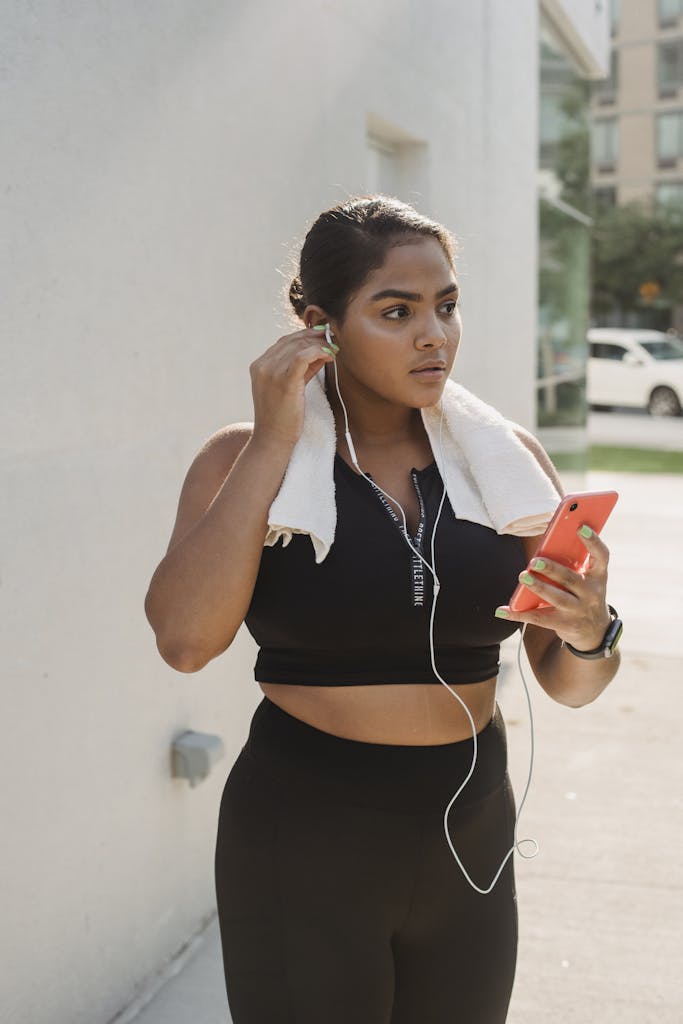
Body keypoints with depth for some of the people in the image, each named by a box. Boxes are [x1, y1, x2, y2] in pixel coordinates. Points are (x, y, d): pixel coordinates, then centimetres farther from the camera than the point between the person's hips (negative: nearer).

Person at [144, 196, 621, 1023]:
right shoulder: (245, 459, -6)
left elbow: (567, 685, 3)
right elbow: (184, 639, -23)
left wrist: (588, 631, -19)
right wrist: (273, 443, -20)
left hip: (470, 839, 3)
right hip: (301, 844, -3)